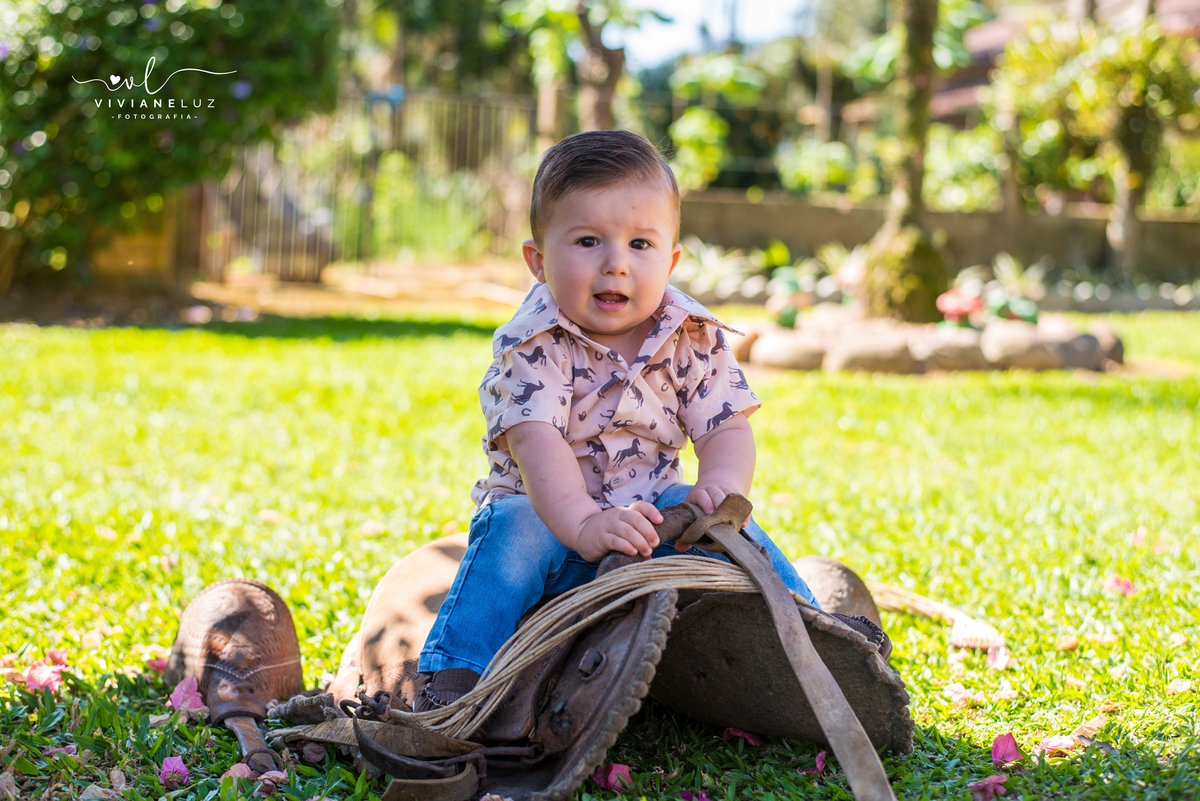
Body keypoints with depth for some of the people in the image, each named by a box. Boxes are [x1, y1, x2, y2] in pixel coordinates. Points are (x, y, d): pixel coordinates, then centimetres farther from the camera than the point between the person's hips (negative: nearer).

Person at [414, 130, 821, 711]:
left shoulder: (693, 339, -6)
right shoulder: (531, 345, -19)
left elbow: (727, 428, -7)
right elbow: (537, 443, -32)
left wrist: (719, 486, -31)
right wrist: (583, 524, -50)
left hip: (651, 505, 3)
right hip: (547, 514, -3)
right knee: (514, 532, -32)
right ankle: (455, 673, -26)